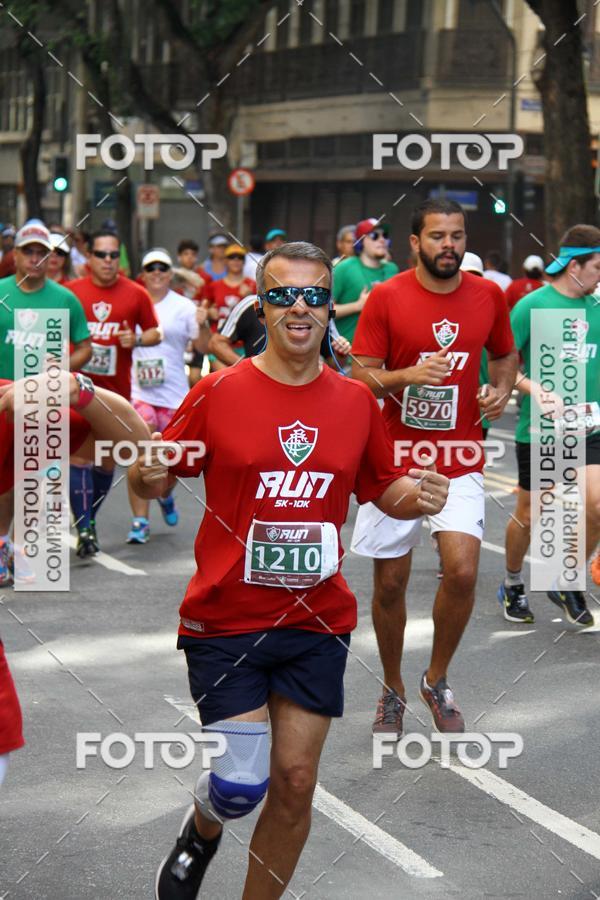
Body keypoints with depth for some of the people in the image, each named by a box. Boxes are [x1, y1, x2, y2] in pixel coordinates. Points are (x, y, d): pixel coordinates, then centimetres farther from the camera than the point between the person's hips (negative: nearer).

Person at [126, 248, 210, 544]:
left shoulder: (183, 307, 3)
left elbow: (203, 347, 1)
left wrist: (202, 325, -17)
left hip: (173, 394, 1)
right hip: (138, 391, -1)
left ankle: (165, 495, 41)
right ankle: (140, 521, -10)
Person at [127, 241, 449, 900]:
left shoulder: (356, 402, 4)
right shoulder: (218, 392, -6)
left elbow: (383, 490, 16)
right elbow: (151, 484, 1)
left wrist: (417, 496, -6)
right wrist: (147, 470, -23)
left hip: (317, 623, 3)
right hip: (225, 622, -3)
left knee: (295, 783, 3)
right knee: (241, 782, -5)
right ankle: (201, 833, 32)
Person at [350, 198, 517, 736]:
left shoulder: (488, 295, 3)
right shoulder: (386, 298, -6)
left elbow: (505, 354, 19)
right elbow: (360, 375, -5)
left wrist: (502, 389, -2)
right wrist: (406, 377, -23)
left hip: (460, 460, 1)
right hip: (395, 456, -1)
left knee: (462, 571, -14)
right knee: (390, 583, 4)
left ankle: (437, 682, 11)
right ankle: (393, 693, 26)